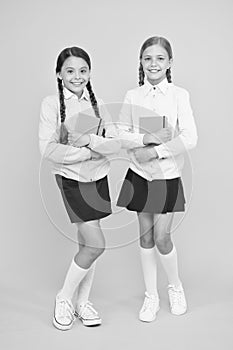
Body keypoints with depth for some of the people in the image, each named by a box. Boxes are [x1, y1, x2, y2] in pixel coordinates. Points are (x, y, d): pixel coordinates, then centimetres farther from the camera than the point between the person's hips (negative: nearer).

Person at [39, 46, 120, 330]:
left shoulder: (97, 104, 4)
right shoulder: (51, 104, -8)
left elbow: (115, 144, -2)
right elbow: (48, 149, -16)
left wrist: (91, 141, -20)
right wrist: (87, 153, -16)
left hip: (98, 177, 5)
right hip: (71, 178, -4)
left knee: (86, 243, 12)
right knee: (96, 244, -9)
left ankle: (82, 301, 28)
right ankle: (64, 298, 13)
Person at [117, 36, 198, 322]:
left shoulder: (179, 95, -6)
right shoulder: (133, 96, 2)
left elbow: (189, 138, -14)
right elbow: (121, 135, -1)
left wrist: (154, 151, -18)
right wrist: (145, 139, -18)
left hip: (167, 175, -2)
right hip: (139, 174, 3)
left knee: (162, 238, -2)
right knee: (145, 236, 9)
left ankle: (175, 286, 28)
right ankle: (151, 296, 26)